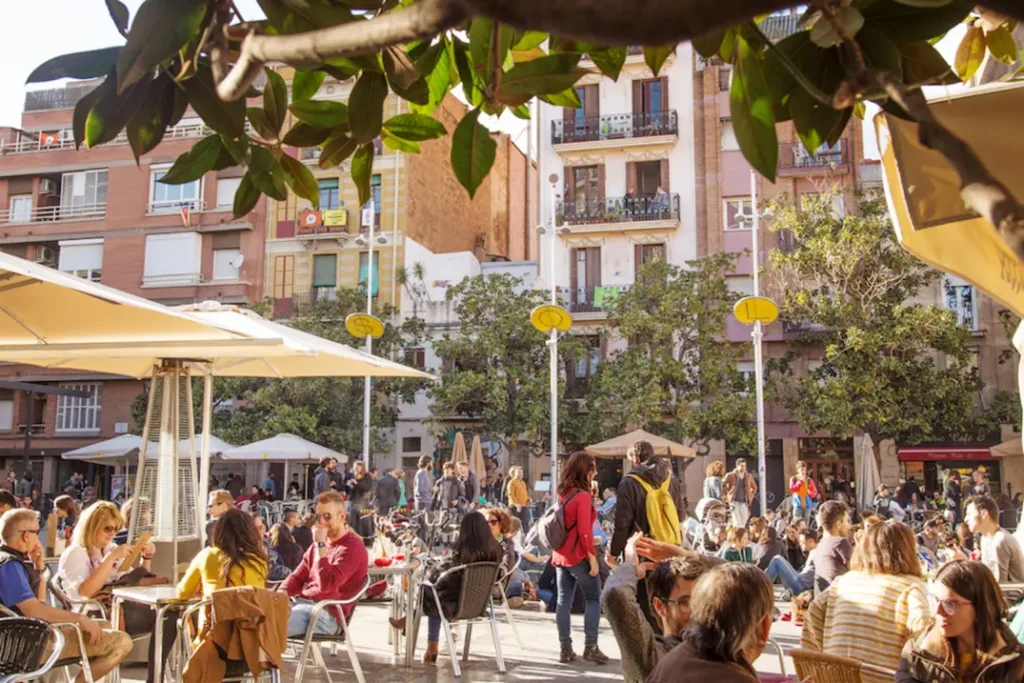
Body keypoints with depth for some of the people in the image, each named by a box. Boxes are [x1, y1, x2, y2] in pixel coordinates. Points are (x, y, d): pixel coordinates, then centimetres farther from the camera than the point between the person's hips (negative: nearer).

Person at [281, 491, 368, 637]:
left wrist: (320, 545, -16)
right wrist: (281, 593, 0)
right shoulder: (319, 544, 20)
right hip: (302, 603, 9)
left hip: (326, 614, -9)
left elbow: (326, 584, -20)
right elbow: (298, 576, 22)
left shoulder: (353, 547, -8)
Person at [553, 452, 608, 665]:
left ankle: (565, 649, 10)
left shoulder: (562, 493, 8)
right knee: (593, 599, 4)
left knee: (563, 601, 7)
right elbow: (584, 531, -19)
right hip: (578, 556, -7)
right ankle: (590, 647, 1)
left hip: (560, 555, 7)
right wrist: (592, 557, -14)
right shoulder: (582, 496, -16)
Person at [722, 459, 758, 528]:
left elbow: (754, 487, 23)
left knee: (743, 524, 2)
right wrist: (725, 496, 2)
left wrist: (751, 497, 13)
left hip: (745, 503, 4)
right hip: (734, 502, -4)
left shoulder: (749, 476, 8)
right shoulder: (730, 475, -3)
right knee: (737, 523, -12)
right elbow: (722, 485, 6)